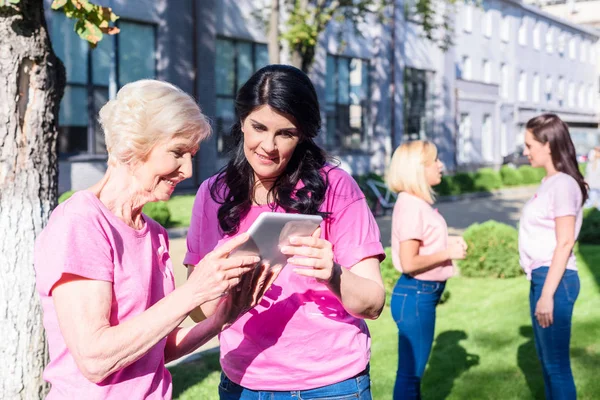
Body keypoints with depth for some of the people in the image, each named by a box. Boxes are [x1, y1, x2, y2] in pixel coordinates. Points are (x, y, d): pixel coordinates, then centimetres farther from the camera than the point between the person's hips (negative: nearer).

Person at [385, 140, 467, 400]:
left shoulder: (418, 202, 10)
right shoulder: (411, 205, -19)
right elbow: (409, 262, -24)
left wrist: (449, 243, 5)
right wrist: (448, 253, -15)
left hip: (423, 294, 10)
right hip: (416, 296, -10)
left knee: (413, 369, 20)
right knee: (410, 372, 2)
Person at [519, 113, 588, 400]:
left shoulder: (563, 184, -15)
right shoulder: (549, 182, 11)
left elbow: (565, 242, -19)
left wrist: (547, 294, -20)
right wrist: (541, 287, 15)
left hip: (554, 279, -10)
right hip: (541, 277, 10)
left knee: (557, 363, -1)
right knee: (546, 358, 19)